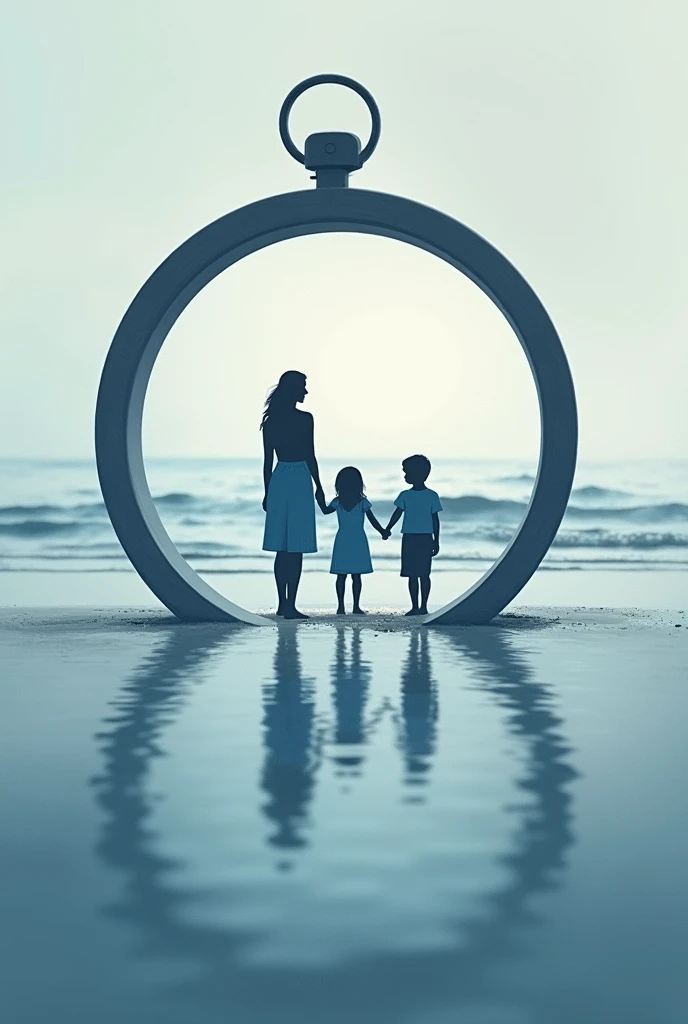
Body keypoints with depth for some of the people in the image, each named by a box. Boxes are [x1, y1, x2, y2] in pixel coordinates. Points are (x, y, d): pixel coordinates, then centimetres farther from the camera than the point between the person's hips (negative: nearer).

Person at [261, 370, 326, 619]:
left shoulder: (270, 422, 6)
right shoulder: (304, 419, -10)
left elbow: (267, 461, 8)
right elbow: (310, 457, -10)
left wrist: (268, 492, 15)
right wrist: (319, 487, -1)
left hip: (278, 481, 6)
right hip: (300, 481, -6)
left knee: (282, 547, 12)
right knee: (296, 547, -3)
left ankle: (282, 603, 16)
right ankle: (290, 606, -5)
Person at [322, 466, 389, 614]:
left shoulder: (337, 502, -1)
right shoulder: (362, 502, -6)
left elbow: (325, 511, 15)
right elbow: (372, 520, -3)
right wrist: (383, 532, 9)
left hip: (342, 541, 2)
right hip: (358, 541, -2)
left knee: (341, 575, 4)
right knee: (356, 575, 2)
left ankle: (341, 606, 2)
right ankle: (356, 606, 1)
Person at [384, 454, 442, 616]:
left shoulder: (432, 496, 0)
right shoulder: (405, 496, 6)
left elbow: (435, 519, 2)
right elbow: (397, 513, 3)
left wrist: (436, 541, 2)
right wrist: (387, 529, -11)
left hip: (425, 539, -3)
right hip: (409, 538, 3)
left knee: (424, 574, -1)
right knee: (412, 574, 3)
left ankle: (423, 606, 4)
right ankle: (415, 606, 7)